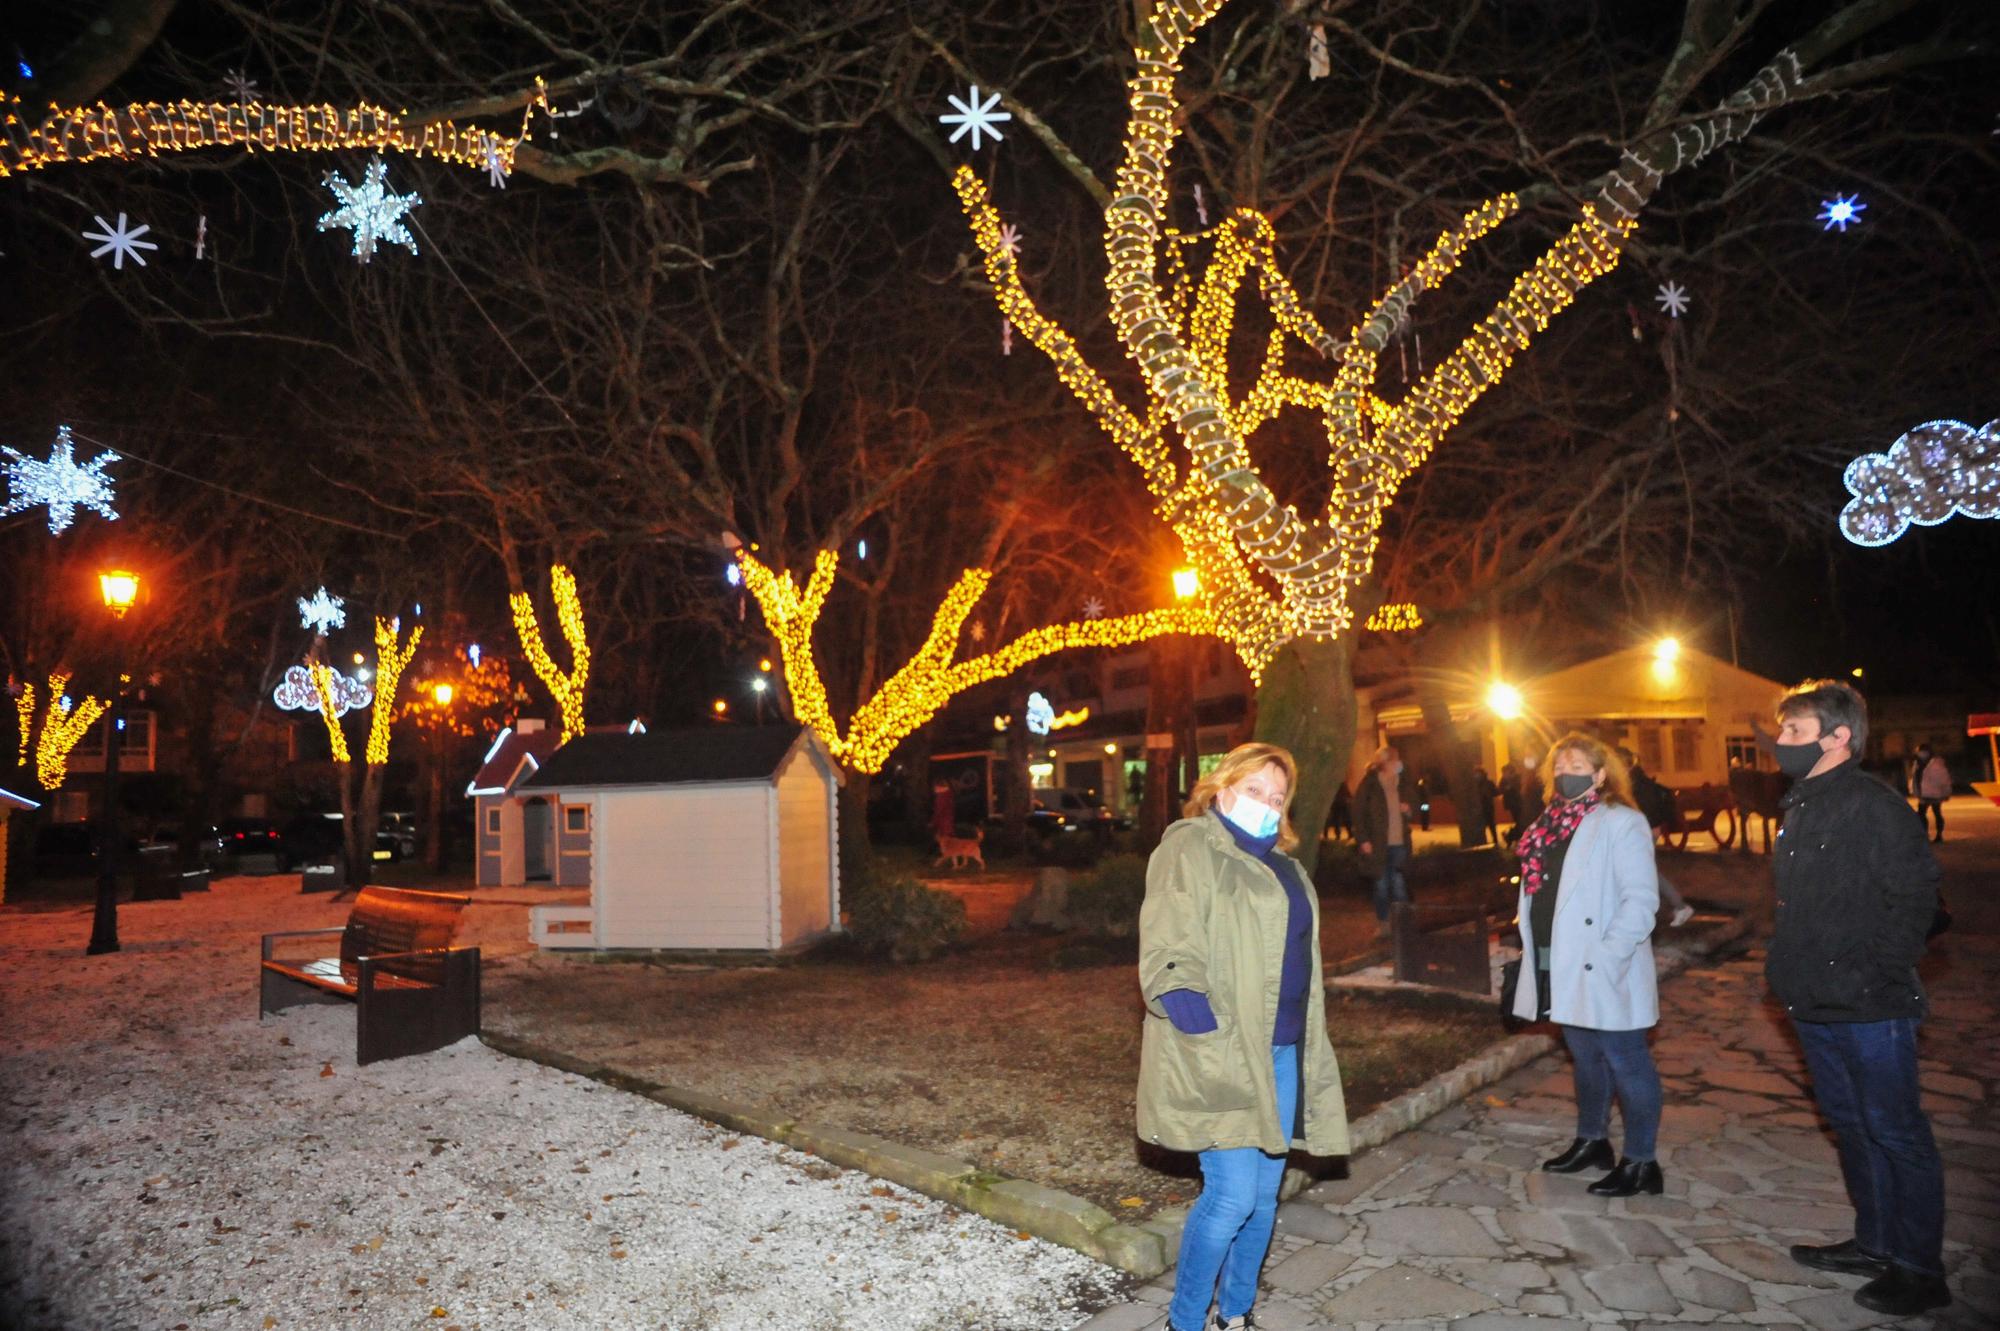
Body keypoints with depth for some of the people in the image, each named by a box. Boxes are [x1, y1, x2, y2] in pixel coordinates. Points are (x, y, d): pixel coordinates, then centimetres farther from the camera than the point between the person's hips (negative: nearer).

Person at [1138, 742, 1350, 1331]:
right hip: (1220, 1056, -8)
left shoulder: (1280, 863, 18)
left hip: (1282, 1054, 8)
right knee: (1231, 1195, -8)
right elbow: (1168, 962, -15)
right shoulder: (1190, 849, -7)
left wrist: (1304, 1049, 17)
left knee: (1265, 1195, 12)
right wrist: (1213, 1046, -20)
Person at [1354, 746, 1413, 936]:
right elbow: (1358, 812, -6)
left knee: (1399, 884, 1)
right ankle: (1383, 924, 16)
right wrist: (1363, 840, -12)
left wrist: (1408, 810, -2)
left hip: (1400, 843, 3)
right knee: (1381, 885, 5)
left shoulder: (1400, 782, 9)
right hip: (1379, 844, -3)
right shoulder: (1370, 783, -6)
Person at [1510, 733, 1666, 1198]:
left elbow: (1641, 899, -17)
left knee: (1625, 1063, 3)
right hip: (1559, 970, 8)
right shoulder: (1549, 826, 12)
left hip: (1604, 974, -8)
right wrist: (1532, 949, 9)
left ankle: (1640, 1162, 14)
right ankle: (1592, 1141, 34)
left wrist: (1608, 956, -23)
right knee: (1586, 1058, 20)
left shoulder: (1622, 824, -11)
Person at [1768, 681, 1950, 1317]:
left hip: (1869, 1008, -9)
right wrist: (1785, 964, 13)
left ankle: (1919, 1269, 15)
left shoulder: (1875, 806, -16)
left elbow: (1915, 899, -18)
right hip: (1815, 1003, 9)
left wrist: (1879, 978, -18)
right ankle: (1874, 1242, 32)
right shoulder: (1800, 806, 11)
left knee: (1895, 1133, 3)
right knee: (1850, 1124, 19)